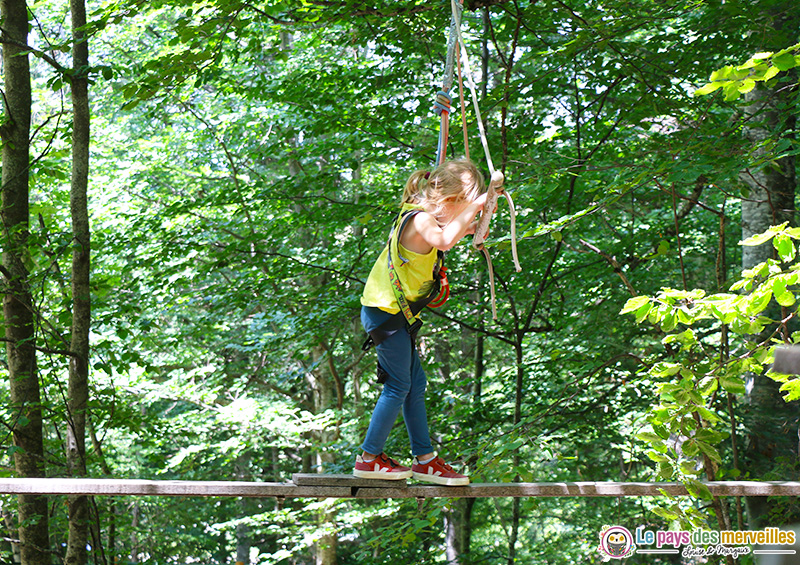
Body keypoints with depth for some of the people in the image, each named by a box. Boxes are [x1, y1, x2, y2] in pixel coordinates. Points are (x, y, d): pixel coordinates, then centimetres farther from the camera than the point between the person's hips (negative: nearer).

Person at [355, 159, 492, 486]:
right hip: (385, 312, -10)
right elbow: (442, 240, -44)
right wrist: (473, 207, -36)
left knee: (416, 384, 12)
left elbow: (441, 243, 31)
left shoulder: (424, 217, 10)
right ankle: (369, 459, 6)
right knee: (399, 386, -3)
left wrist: (463, 230, 12)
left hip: (396, 313, 10)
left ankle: (424, 459, 17)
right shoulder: (420, 219, -21)